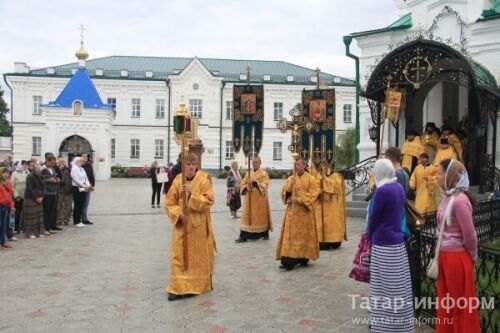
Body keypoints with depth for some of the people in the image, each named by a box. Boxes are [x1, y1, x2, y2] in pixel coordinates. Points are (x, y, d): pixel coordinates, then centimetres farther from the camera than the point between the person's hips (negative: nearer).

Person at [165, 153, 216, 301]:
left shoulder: (204, 179, -7)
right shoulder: (178, 180, -1)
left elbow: (209, 201, -13)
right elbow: (169, 202, 2)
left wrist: (192, 193, -24)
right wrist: (178, 213, -15)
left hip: (199, 224, -2)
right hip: (181, 223, 2)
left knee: (199, 255, 8)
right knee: (179, 255, 0)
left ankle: (200, 284, 24)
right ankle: (178, 287, 6)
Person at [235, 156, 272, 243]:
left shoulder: (264, 174, -3)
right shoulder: (248, 173, 10)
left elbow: (265, 185, -15)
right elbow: (243, 184, 7)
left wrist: (255, 183, -26)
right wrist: (246, 187, -14)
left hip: (260, 199, -3)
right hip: (249, 199, 3)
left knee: (261, 216, 5)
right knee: (247, 216, -1)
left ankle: (265, 233, 23)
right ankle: (243, 236, -2)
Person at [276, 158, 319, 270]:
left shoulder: (310, 179, -2)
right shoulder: (290, 178, 10)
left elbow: (313, 194, -10)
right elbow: (284, 192, 4)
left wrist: (299, 199, -18)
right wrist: (289, 184, -14)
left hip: (304, 211, -3)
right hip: (292, 211, 3)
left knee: (303, 235, 3)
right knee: (290, 235, -2)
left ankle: (303, 258, 13)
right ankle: (289, 261, -2)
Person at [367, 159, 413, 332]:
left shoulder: (382, 190, -17)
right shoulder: (399, 187, 7)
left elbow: (373, 217, -10)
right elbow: (399, 211, 12)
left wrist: (370, 236, 8)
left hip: (384, 244, -8)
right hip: (397, 240, 8)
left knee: (386, 287, 1)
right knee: (398, 286, 14)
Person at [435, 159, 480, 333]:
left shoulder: (460, 200, -21)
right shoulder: (448, 197, 6)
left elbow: (470, 235, -16)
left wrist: (472, 257, -2)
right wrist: (441, 255, 13)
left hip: (457, 258, -8)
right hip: (445, 256, 8)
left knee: (460, 304, 7)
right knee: (446, 302, 19)